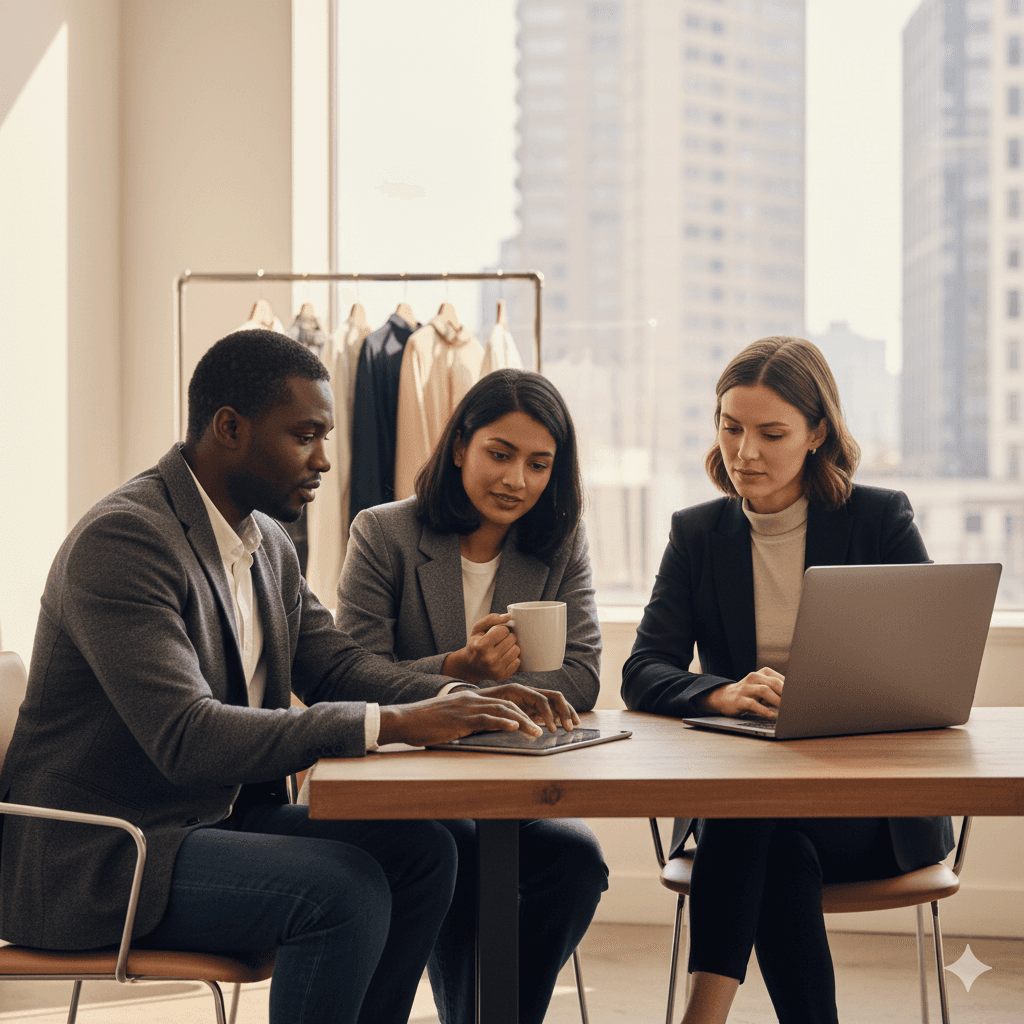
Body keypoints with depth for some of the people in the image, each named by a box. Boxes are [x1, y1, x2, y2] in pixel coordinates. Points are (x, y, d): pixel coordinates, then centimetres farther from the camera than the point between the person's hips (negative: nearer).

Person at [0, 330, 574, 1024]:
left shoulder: (268, 543, 9)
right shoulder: (121, 540, -21)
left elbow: (334, 662, 10)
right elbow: (186, 739, -29)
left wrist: (458, 701, -11)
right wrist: (394, 723, -32)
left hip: (224, 813, 9)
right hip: (95, 855, -9)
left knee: (420, 849, -3)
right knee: (346, 887, -24)